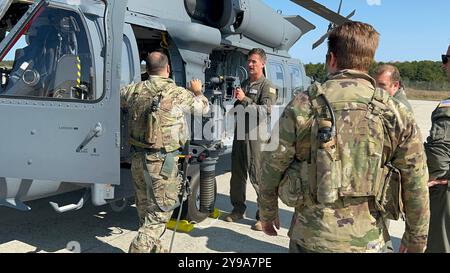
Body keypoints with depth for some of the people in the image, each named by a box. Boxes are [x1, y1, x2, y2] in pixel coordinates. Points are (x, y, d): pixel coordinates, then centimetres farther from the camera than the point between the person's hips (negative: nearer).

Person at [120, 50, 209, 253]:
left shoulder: (134, 90, 1)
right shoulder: (178, 94, -10)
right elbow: (204, 107, 7)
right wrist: (197, 92, 28)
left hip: (137, 158, 6)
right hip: (162, 161, -6)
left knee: (144, 208, 20)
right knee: (160, 212, 4)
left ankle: (153, 249, 37)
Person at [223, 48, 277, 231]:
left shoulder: (267, 86, -4)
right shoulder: (244, 83, 21)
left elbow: (265, 110, -19)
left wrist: (245, 99, -22)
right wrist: (237, 103, 15)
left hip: (255, 135, -8)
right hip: (240, 132, 8)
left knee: (258, 177, -6)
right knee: (237, 174, 13)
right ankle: (238, 209, 26)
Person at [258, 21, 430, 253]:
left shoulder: (303, 106, -9)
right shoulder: (396, 113, -4)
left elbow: (272, 168, -3)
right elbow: (417, 187, 0)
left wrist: (267, 212, 13)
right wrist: (416, 240, 14)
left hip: (311, 239, -1)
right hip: (368, 242, 2)